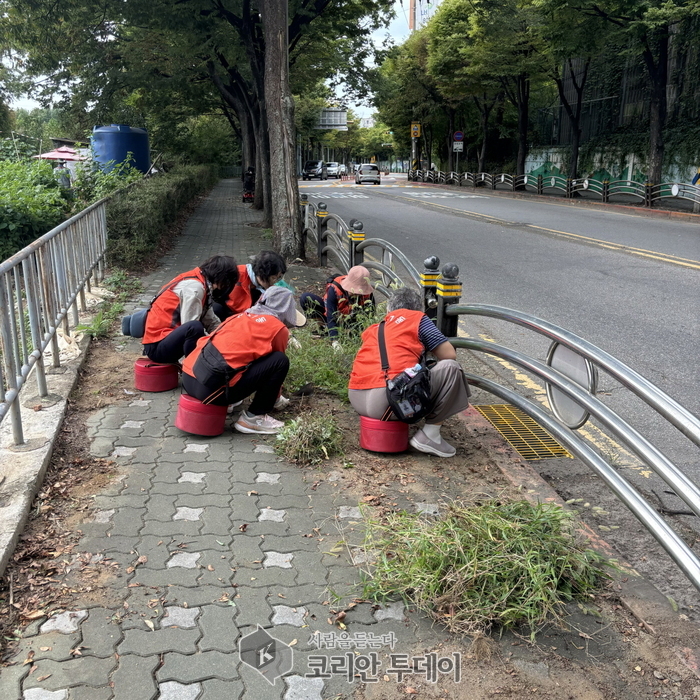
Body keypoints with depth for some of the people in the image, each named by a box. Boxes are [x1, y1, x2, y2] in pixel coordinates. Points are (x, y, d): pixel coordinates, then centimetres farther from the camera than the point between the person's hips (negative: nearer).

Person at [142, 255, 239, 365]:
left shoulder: (203, 284, 10)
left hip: (169, 337, 10)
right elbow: (191, 326, -23)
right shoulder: (194, 287, -18)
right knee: (195, 328, -34)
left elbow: (211, 322, 7)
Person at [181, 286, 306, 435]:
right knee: (280, 361, 0)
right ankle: (252, 418, 6)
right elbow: (276, 362, 17)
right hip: (212, 389, -8)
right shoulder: (278, 328, 3)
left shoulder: (241, 316, 24)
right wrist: (276, 396, 38)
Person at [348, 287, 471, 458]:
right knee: (451, 367, 6)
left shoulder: (373, 328, 25)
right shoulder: (417, 318, 11)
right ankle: (429, 435, 4)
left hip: (356, 401, 7)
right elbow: (449, 355, 9)